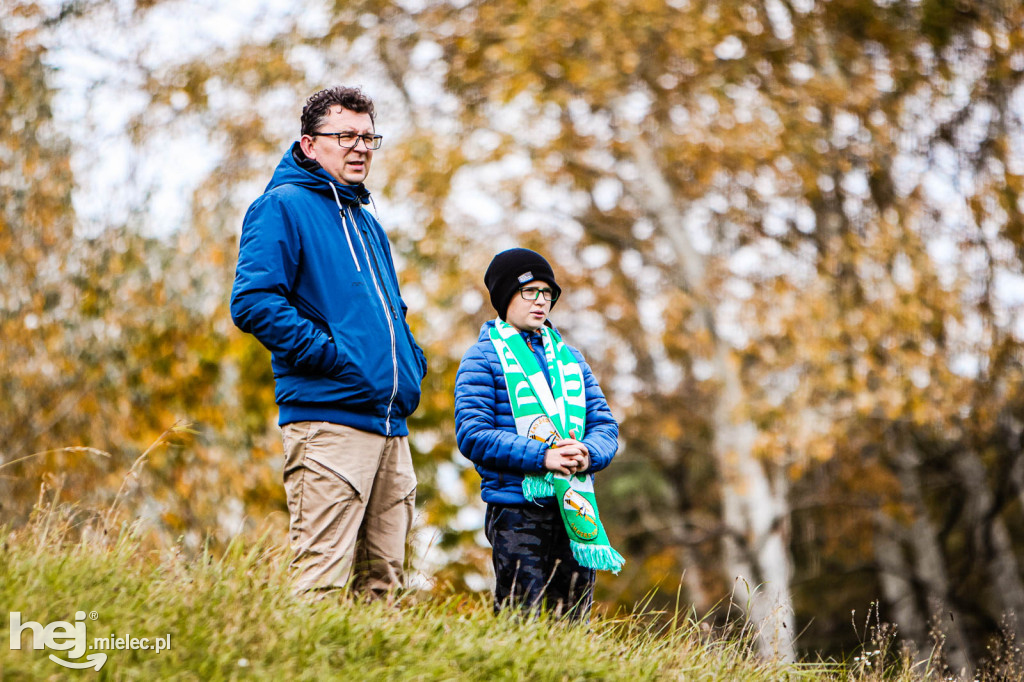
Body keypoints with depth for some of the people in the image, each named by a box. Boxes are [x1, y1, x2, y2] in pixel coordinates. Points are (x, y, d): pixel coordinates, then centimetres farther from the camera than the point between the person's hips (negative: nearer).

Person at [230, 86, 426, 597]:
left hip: (391, 429, 8)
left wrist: (411, 363, 15)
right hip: (326, 422, -8)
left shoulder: (367, 223, 24)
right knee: (322, 583, -12)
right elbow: (252, 302, -13)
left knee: (383, 584, 7)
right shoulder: (283, 206, -2)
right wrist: (331, 354, -16)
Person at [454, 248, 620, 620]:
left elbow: (605, 426, 15)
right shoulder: (483, 357, 2)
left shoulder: (570, 357, 19)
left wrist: (588, 453, -9)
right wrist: (542, 456, -18)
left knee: (574, 622, 5)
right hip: (516, 510, -5)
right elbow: (472, 434, -9)